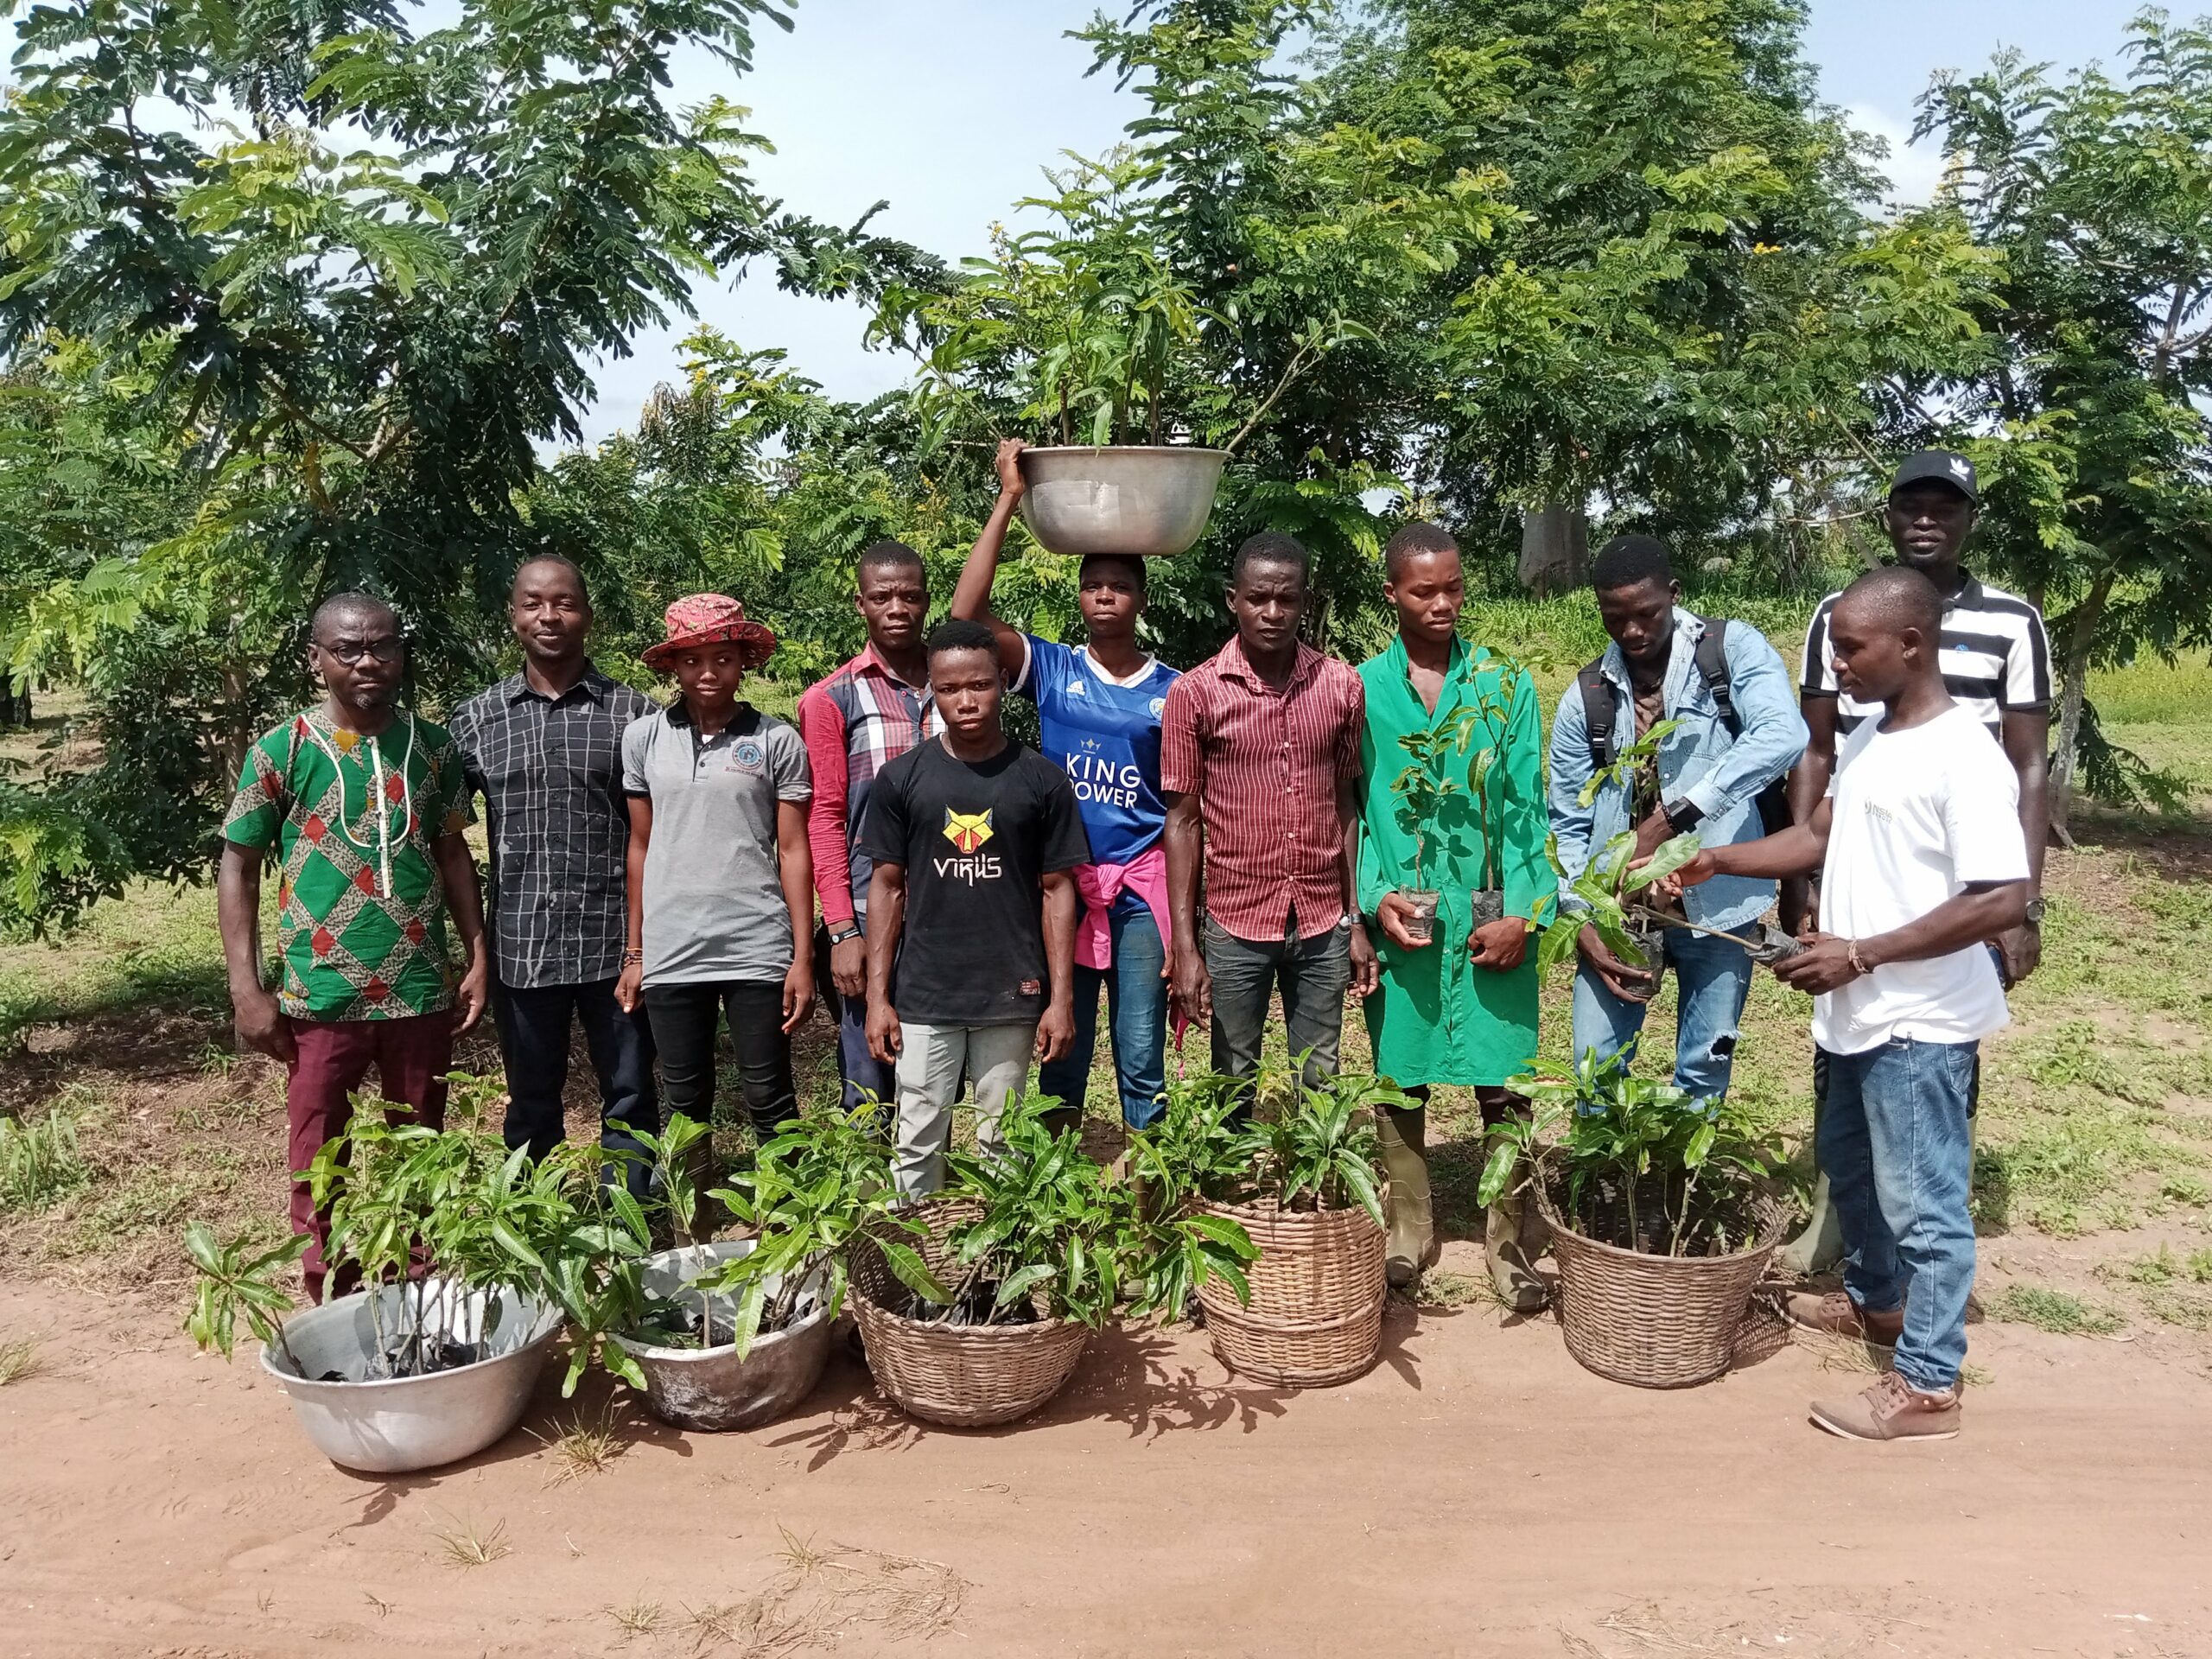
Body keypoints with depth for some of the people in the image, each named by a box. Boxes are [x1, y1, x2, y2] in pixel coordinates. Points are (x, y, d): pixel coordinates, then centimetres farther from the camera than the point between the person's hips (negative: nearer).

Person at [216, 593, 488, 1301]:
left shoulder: (432, 747, 3)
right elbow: (238, 867, -1)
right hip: (321, 996, -2)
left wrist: (478, 956, 5)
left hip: (422, 989, 2)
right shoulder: (281, 751, -5)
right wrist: (247, 989, -6)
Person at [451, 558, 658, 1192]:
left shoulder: (632, 712, 0)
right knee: (530, 1103, 14)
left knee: (629, 1095, 8)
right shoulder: (476, 718, 6)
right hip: (520, 947, 2)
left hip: (614, 942, -2)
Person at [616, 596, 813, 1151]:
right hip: (670, 953, 2)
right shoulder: (644, 737, 6)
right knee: (685, 1104, 10)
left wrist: (803, 958, -4)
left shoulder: (776, 741, 0)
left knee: (769, 1100, 3)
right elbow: (640, 848, 11)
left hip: (758, 951, -2)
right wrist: (633, 954, 10)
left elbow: (793, 852, 0)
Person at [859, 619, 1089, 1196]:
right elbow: (886, 886, 5)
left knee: (1004, 1147, 8)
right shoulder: (902, 778, 2)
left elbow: (1057, 890, 3)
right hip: (923, 997, 1)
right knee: (917, 1146, 5)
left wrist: (1062, 998, -1)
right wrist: (878, 996, 1)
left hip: (1013, 997, 0)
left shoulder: (1041, 779, 0)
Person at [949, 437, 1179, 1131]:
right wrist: (1008, 500, -11)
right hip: (1064, 883, 0)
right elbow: (967, 612, -12)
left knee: (1143, 1062, 5)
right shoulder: (1052, 670, 2)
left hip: (1142, 889, 0)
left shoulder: (1172, 689, 4)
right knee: (1062, 1057, 9)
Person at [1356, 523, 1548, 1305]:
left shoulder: (1506, 684, 3)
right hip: (1400, 919, 0)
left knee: (1504, 1087, 4)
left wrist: (1522, 913, -8)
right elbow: (1346, 809, 3)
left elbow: (1526, 809, 0)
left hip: (1492, 919, 0)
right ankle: (1409, 1231, 26)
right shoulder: (1360, 689, 2)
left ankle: (1508, 1239, 18)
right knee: (1399, 1084, 10)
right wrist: (1375, 896, -11)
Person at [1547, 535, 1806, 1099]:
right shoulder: (1586, 698, 4)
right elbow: (1569, 824, 5)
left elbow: (1782, 736, -23)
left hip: (1717, 900, -2)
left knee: (1704, 1071, 8)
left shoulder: (1733, 650, -4)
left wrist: (1673, 815, -28)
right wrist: (1583, 920, -7)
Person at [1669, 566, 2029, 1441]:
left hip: (1921, 1021, -10)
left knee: (1922, 1201, 3)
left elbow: (2003, 901, -26)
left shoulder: (1963, 757, -22)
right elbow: (1822, 836, 16)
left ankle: (1926, 1386, 17)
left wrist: (1860, 954, -25)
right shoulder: (1868, 739, 6)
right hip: (1860, 1013, 10)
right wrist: (1716, 861, 4)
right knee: (1847, 1164, 25)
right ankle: (1878, 1301, 47)